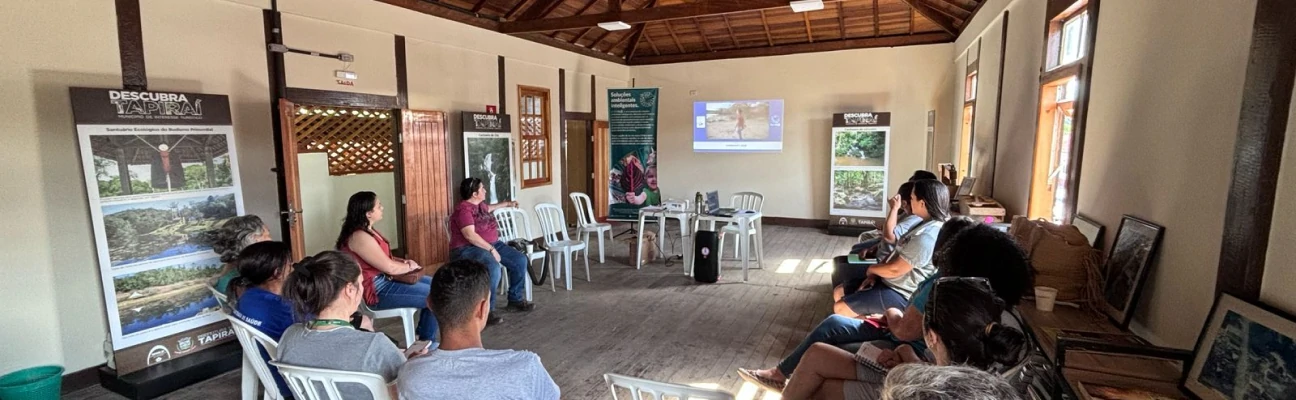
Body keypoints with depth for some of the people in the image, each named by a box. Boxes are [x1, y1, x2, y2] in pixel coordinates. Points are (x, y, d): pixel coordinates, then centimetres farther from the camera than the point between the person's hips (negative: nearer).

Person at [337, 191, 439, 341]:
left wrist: (404, 262, -1)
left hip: (383, 280, 11)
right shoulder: (360, 237, -23)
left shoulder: (367, 231, 9)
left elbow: (384, 259, 17)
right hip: (377, 291, -11)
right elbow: (389, 267, -24)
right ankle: (427, 342, 6)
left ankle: (422, 330, 22)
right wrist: (409, 267, -5)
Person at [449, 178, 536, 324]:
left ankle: (515, 299, 11)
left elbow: (488, 208, 39)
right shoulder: (463, 210, -17)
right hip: (468, 249, -10)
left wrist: (506, 204, 51)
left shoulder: (480, 204, 12)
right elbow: (470, 235, -27)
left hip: (492, 244, 10)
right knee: (494, 268, -37)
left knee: (520, 260, -2)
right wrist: (491, 250, -28)